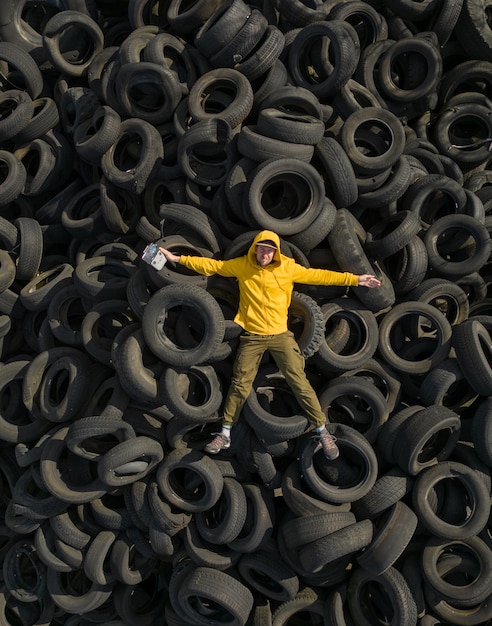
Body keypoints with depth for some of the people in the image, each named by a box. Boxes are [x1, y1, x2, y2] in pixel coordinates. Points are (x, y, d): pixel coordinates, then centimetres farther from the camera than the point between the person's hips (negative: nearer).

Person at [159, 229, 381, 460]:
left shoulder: (288, 267, -4)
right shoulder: (241, 265, -2)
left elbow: (317, 275, -3)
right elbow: (211, 265, 3)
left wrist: (355, 279, -6)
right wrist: (178, 258, 1)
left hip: (280, 335, -1)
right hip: (251, 337, 1)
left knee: (299, 382, -1)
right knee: (239, 384, 6)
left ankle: (322, 432, 10)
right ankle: (225, 435, 20)